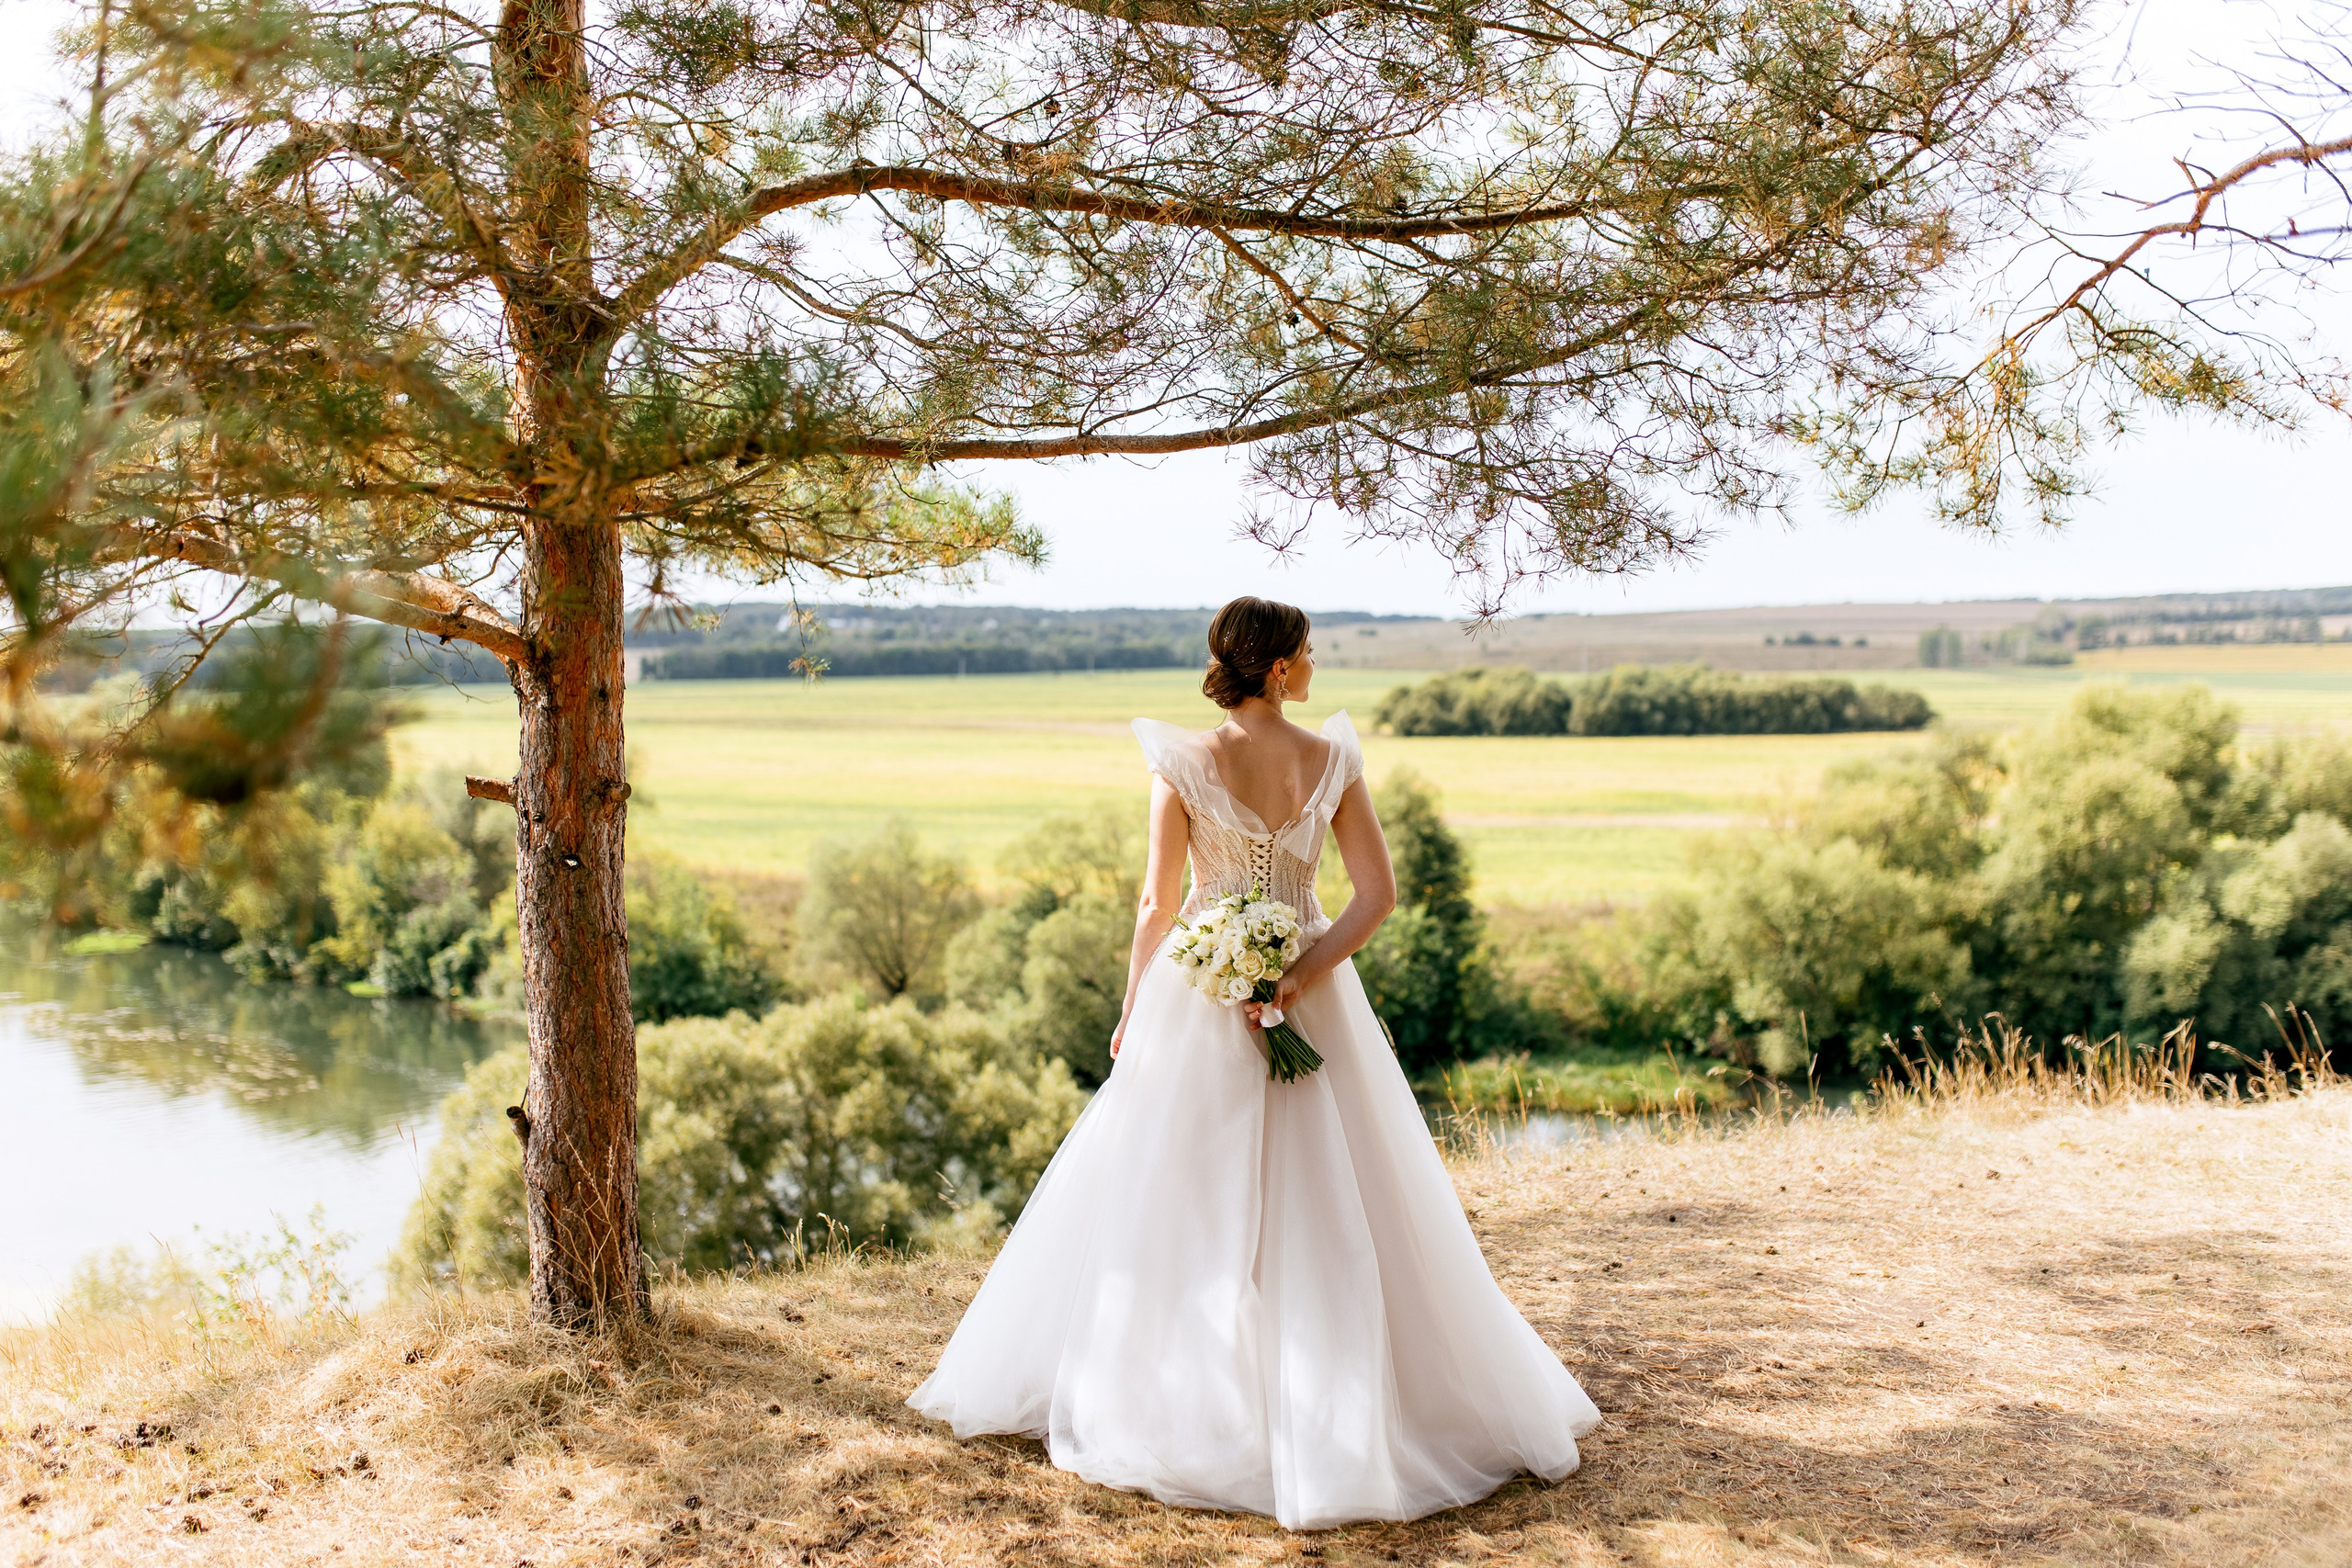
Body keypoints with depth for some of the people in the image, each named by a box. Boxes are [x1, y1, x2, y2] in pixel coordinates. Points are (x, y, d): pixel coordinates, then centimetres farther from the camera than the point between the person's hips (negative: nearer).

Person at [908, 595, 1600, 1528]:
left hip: (1200, 998, -1)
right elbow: (1378, 892, -10)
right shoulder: (1334, 761, -6)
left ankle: (1162, 1405, 19)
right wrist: (1302, 975, -11)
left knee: (1176, 1206, 11)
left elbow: (1158, 904, -6)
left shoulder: (1184, 765, -11)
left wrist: (1133, 1011, 5)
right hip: (1310, 1002, 1)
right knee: (1327, 1213, 11)